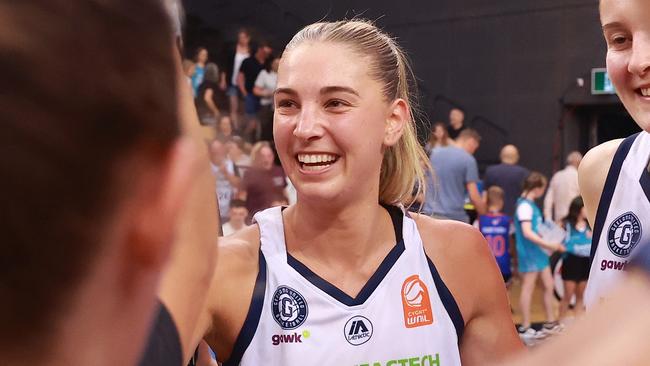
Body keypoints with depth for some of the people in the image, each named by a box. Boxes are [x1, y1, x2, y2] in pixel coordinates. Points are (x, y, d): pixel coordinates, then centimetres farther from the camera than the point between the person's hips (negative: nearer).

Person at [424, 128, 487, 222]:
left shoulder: (435, 154, 11)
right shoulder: (468, 160, -6)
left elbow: (426, 184, 17)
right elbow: (473, 196, -10)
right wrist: (484, 216, 2)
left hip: (429, 214, 5)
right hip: (454, 217, -5)